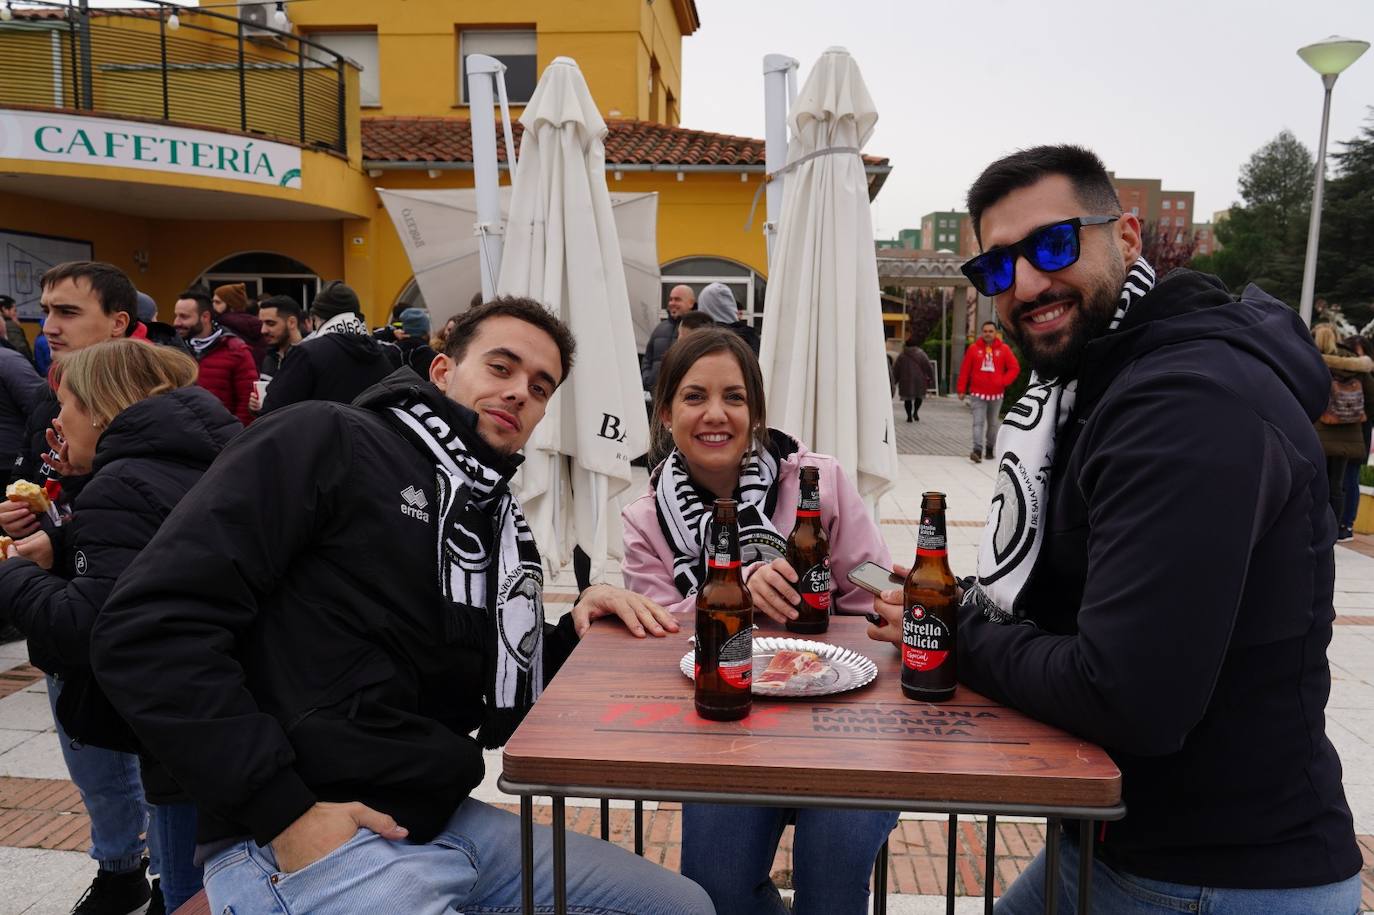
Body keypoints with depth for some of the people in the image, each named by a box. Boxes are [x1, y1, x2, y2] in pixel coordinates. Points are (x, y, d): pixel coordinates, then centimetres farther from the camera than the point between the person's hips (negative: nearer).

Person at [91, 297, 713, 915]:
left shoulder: (503, 526, 13)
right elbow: (147, 628, -17)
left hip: (443, 822, 8)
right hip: (302, 839, -7)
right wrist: (283, 813, -19)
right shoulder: (325, 443, -8)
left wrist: (574, 633, -1)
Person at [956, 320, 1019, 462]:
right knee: (978, 422, -11)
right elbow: (964, 370, 0)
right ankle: (977, 450, -19)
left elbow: (1015, 368, 2)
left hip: (996, 393, 2)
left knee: (992, 423, 13)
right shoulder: (974, 348, -2)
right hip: (978, 393, -2)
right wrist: (962, 390, -1)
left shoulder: (1004, 349, 0)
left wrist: (1003, 381, -11)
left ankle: (990, 449, 25)